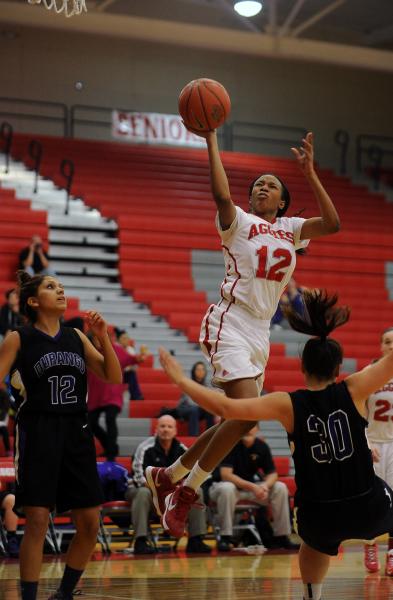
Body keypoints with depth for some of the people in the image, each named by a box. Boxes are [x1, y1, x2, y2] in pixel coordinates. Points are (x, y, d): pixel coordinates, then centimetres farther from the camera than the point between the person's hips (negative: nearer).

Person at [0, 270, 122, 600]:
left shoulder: (76, 337, 12)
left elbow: (114, 378, 10)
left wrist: (103, 335, -1)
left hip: (76, 433, 5)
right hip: (38, 433, -5)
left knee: (89, 523, 3)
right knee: (37, 521, -9)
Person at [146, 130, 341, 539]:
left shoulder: (290, 229, 18)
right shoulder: (238, 221, 3)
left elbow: (332, 223, 3)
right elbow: (221, 194, -19)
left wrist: (309, 173, 0)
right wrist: (211, 139, -17)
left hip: (260, 333, 7)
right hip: (230, 324, -7)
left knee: (237, 421, 9)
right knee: (246, 413, -21)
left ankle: (169, 476, 25)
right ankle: (186, 493, -9)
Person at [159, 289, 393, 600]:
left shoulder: (288, 404, -8)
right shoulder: (353, 391, -8)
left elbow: (226, 407, -14)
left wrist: (181, 379, -5)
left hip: (320, 517, 1)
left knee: (315, 541, 37)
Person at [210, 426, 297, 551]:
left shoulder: (262, 446, -3)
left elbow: (272, 473, 0)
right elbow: (225, 474, -26)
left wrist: (265, 485, -25)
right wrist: (252, 487, -34)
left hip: (251, 486, 5)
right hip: (226, 484, -5)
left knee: (280, 488, -14)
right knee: (227, 489, -39)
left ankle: (281, 537, -9)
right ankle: (225, 537, -30)